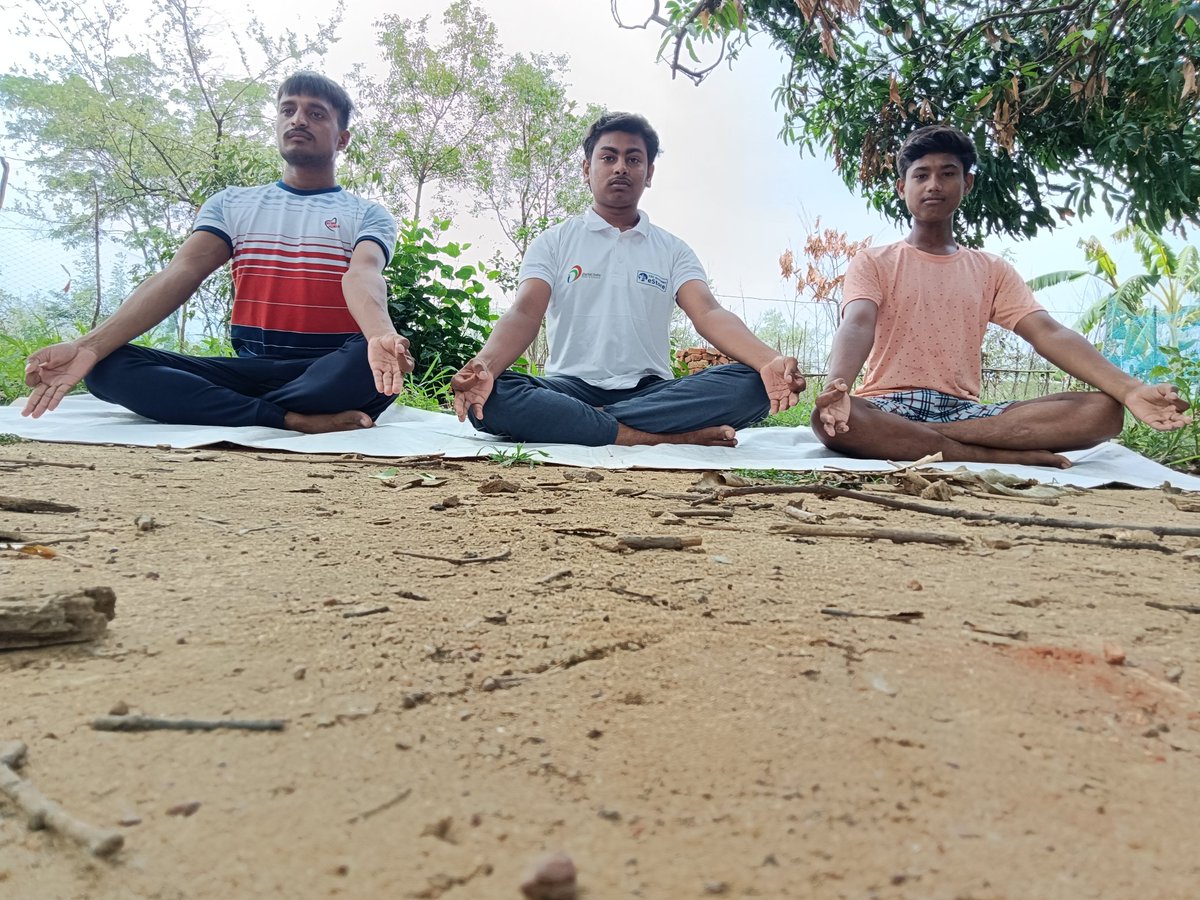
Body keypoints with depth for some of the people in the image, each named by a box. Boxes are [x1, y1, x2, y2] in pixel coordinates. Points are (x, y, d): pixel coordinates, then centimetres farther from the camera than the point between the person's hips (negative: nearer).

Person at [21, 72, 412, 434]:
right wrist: (90, 345, -18)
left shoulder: (368, 215, 7)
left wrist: (381, 336, -42)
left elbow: (363, 278, -16)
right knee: (108, 365, -18)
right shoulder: (231, 204, 15)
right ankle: (294, 420, -29)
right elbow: (179, 275, -1)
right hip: (249, 370, 3)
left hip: (330, 374, -3)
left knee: (376, 361, -38)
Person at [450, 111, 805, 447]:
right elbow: (525, 313, -5)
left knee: (751, 385, -25)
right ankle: (669, 437, -32)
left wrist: (769, 361, -26)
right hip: (571, 388, -1)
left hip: (650, 390, 2)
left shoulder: (672, 250, 14)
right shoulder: (553, 242, 11)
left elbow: (708, 314, -3)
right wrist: (484, 365, -30)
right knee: (488, 397, -33)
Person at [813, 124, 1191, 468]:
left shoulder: (992, 270, 17)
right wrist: (836, 385, -38)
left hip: (964, 411, 4)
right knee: (833, 418, -39)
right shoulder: (872, 263, 8)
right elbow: (857, 326, -13)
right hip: (889, 409, -3)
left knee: (1103, 411, -18)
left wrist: (1130, 389, -15)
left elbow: (1049, 333, 3)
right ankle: (1003, 457, -28)